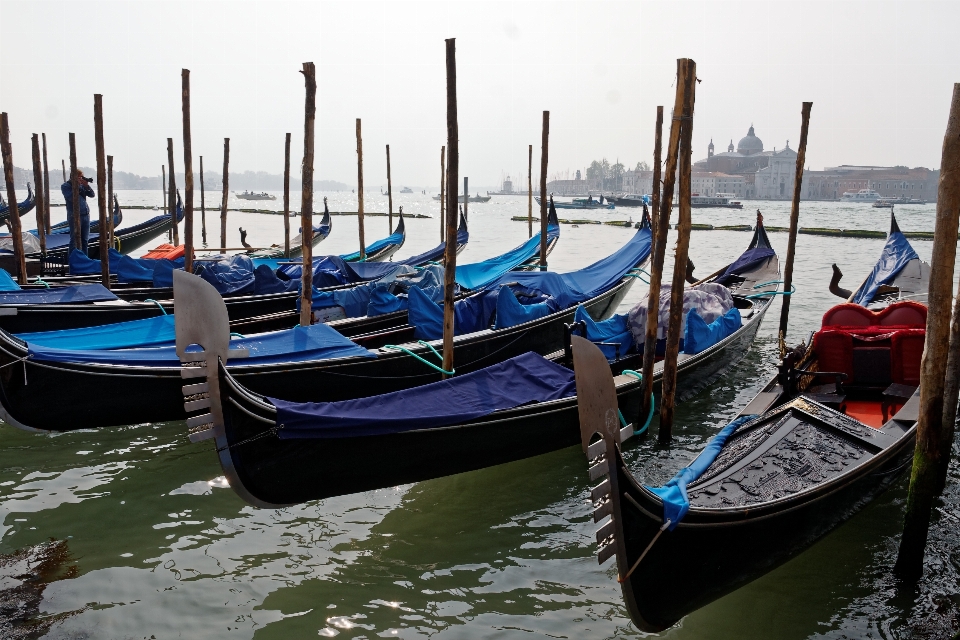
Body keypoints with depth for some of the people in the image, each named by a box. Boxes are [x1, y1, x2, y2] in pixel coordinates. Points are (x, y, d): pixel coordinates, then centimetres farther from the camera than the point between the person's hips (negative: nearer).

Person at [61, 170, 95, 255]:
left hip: (86, 215, 6)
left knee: (84, 240, 10)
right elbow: (71, 198, -18)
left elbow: (92, 195, 5)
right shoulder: (65, 186, -3)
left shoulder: (82, 185, 14)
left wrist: (86, 185, -9)